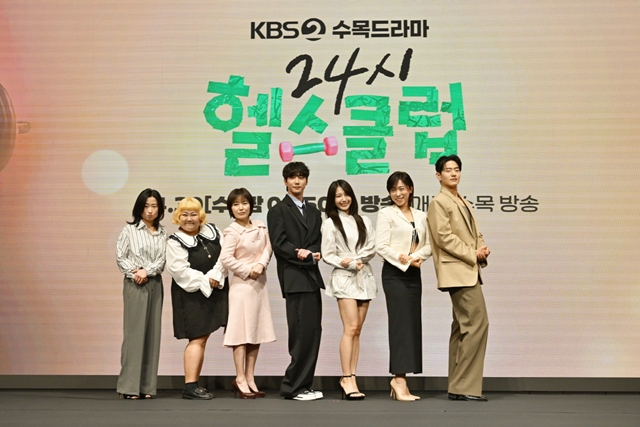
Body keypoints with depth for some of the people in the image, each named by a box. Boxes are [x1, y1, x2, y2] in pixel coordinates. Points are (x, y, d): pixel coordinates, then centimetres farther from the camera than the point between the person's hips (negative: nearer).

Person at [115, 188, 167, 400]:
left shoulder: (162, 234, 11)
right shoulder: (129, 230, 3)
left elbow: (162, 260, 1)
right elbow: (120, 257, -2)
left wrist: (147, 271, -14)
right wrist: (134, 272, -14)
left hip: (155, 284, 4)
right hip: (134, 284, -4)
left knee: (152, 332, 3)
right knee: (134, 331, -6)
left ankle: (147, 385, 8)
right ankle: (129, 386, -2)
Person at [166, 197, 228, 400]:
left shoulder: (212, 232, 7)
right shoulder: (175, 242, -7)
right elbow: (181, 271, -16)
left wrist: (215, 276, -14)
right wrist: (205, 281, -16)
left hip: (213, 293, 6)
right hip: (191, 295, -6)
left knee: (203, 338, 9)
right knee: (197, 339, -8)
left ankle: (194, 383, 17)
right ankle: (190, 386, -5)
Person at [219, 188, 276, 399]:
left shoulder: (260, 226, 7)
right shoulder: (232, 231, -10)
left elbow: (268, 247, 4)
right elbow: (226, 258, -16)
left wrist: (261, 265, -13)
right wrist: (247, 271, -11)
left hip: (260, 283, 6)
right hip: (242, 284, -6)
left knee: (257, 329, 8)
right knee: (242, 330, -4)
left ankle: (250, 377, 16)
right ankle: (240, 378, 5)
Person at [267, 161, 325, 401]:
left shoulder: (313, 212, 22)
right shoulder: (278, 210, 1)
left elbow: (318, 243, 15)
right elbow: (279, 244, -8)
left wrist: (311, 254, -5)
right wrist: (304, 255, -13)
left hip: (312, 277, 7)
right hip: (294, 279, -7)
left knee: (313, 333, 7)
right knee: (303, 333, -10)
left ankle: (303, 385, 14)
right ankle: (293, 387, -1)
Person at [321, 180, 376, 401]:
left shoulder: (364, 221, 14)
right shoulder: (330, 223, 4)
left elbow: (372, 249, 6)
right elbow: (328, 255, -2)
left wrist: (356, 259, -10)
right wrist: (352, 264, -11)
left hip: (364, 277, 4)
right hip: (343, 277, -4)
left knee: (356, 330, 2)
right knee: (350, 328, -14)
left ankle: (349, 378, 5)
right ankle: (347, 378, -12)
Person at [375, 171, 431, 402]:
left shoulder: (421, 216, 15)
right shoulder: (386, 214, 0)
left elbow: (428, 245, 8)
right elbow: (381, 246, -9)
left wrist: (416, 257, -11)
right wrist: (404, 261, -16)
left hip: (414, 274, 6)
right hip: (394, 273, -6)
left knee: (413, 325, 3)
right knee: (401, 324, -13)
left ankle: (399, 380, 8)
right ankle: (399, 379, -13)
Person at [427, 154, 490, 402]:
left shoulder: (464, 203, 22)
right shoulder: (439, 202, -6)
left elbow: (475, 234, 21)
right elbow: (444, 237, -15)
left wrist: (482, 249, 0)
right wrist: (473, 254, -13)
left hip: (468, 271, 10)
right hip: (458, 271, -10)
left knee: (463, 328, 10)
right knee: (477, 324, -14)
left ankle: (458, 387, 15)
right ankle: (466, 386, -10)